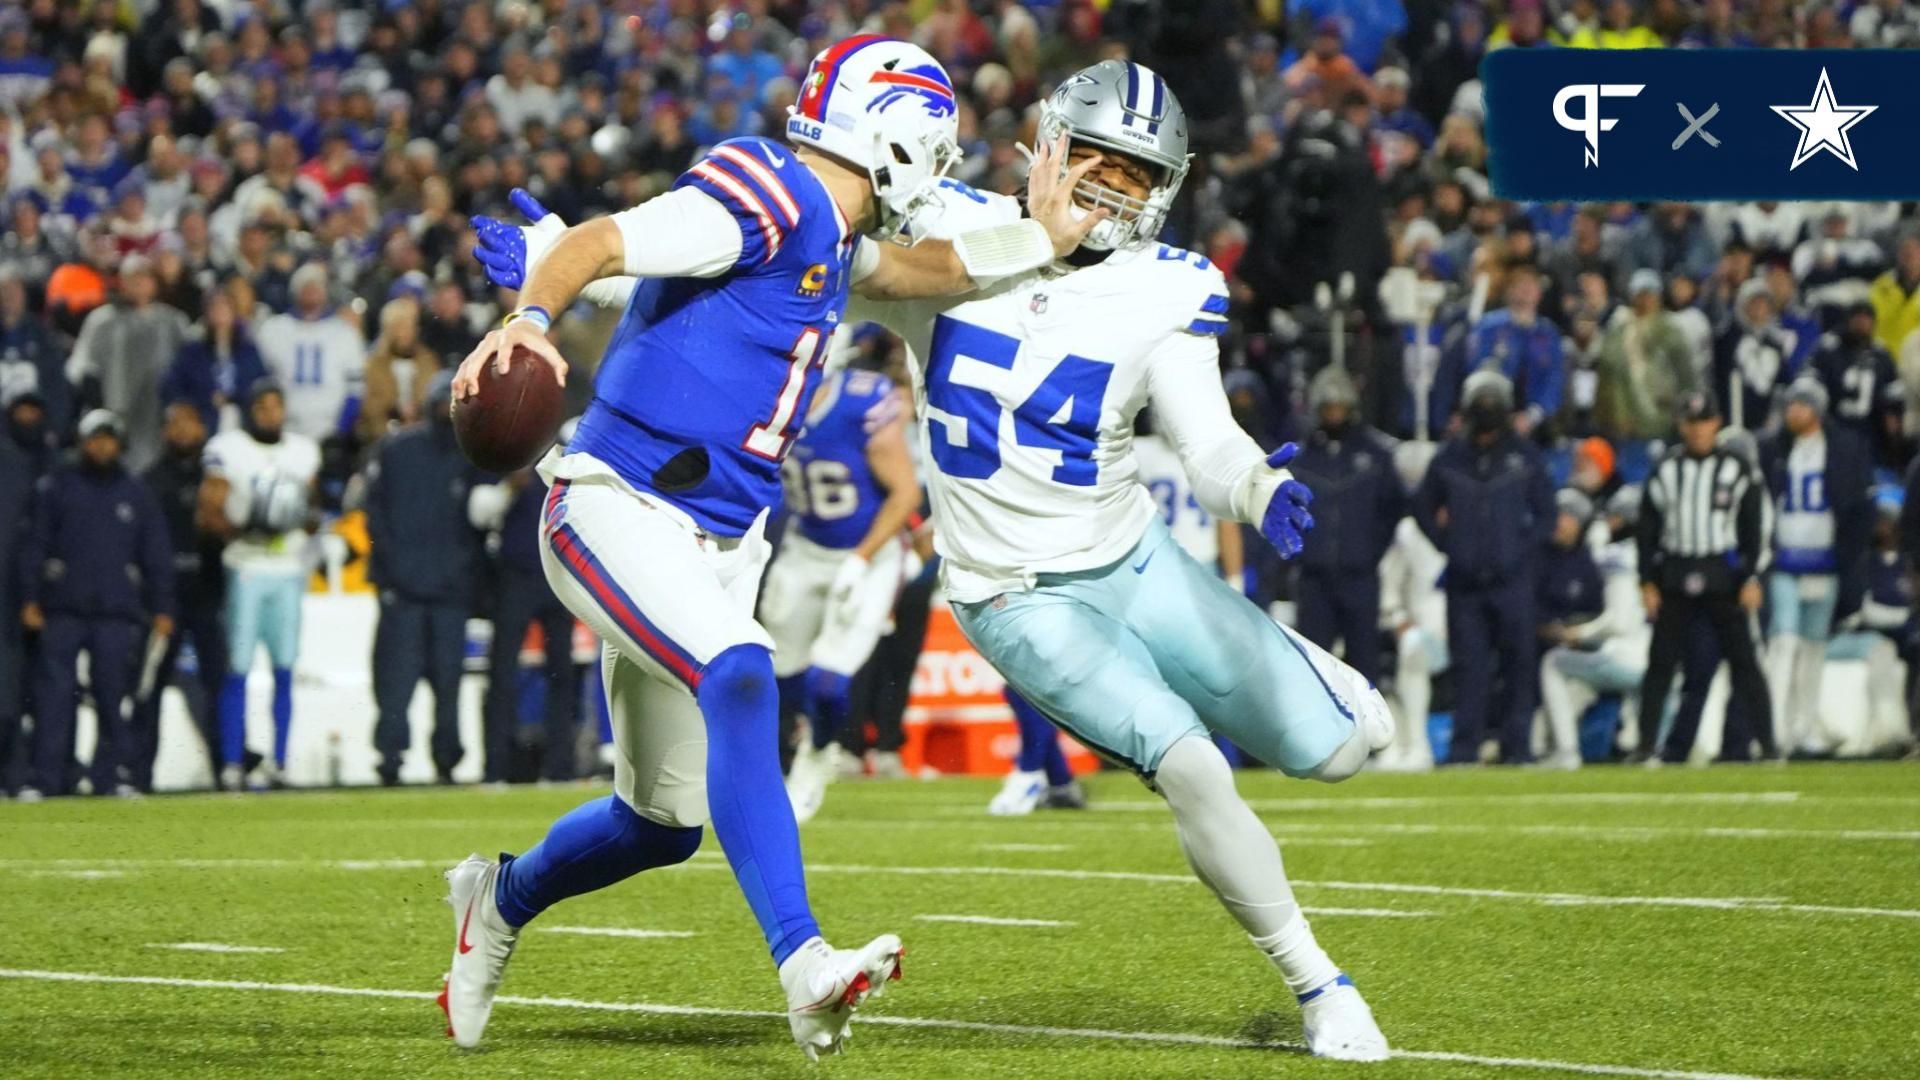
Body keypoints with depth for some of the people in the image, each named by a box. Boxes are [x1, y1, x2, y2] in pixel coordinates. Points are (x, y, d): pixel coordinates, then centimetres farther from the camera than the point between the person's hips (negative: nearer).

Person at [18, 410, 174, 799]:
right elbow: (36, 544, 6)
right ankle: (47, 778, -5)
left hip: (117, 613, 1)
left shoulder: (137, 494, 12)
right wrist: (30, 599, -1)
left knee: (113, 696, -1)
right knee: (54, 694, -6)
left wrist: (162, 608, 7)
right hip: (63, 611, -1)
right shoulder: (57, 487, 8)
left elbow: (156, 555, 13)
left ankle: (109, 774, 6)